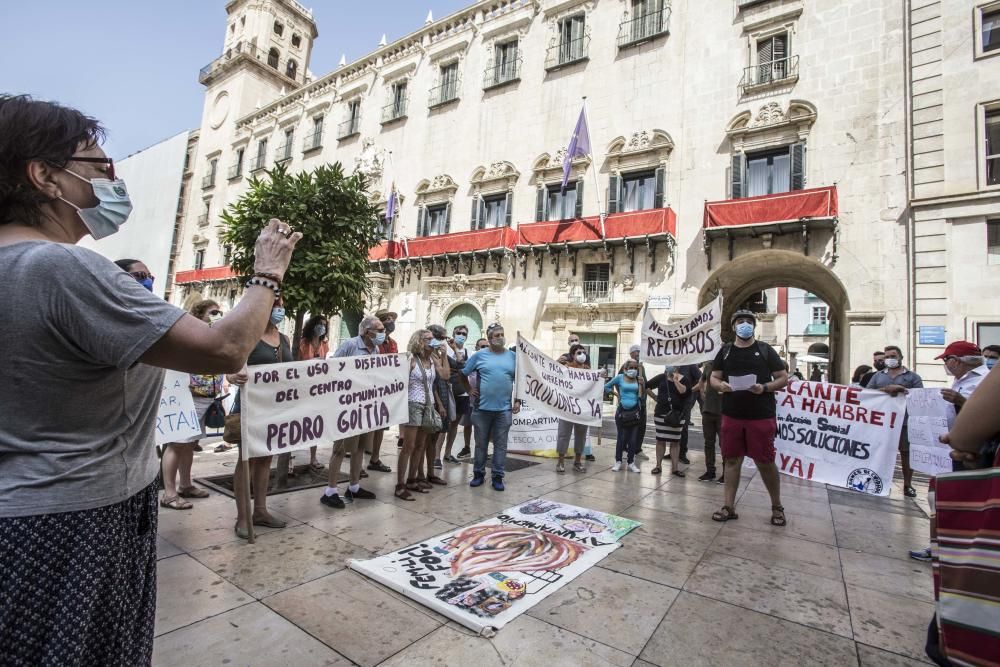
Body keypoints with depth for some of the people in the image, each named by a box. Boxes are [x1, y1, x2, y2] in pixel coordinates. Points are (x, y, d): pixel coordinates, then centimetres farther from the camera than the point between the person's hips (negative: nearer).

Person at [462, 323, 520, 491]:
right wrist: (469, 390, 4)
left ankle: (498, 477, 17)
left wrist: (518, 401, 4)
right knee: (481, 444, 11)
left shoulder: (513, 356, 6)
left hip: (504, 409, 1)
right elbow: (462, 374, 10)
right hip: (482, 407, -1)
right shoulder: (479, 355, 1)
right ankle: (478, 474, 25)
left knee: (500, 444, 7)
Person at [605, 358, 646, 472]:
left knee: (633, 438, 6)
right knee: (621, 437, 4)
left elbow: (641, 397, -1)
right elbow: (606, 386, 6)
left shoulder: (639, 379, 3)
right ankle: (618, 461, 15)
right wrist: (616, 394, 0)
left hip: (635, 411, 2)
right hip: (622, 411, -2)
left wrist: (641, 384, -10)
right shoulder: (620, 377, -3)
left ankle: (631, 463, 16)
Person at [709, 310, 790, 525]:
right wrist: (720, 385, -13)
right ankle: (729, 507, 17)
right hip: (732, 415, 2)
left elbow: (783, 378, 3)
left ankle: (777, 507, 25)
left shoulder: (765, 350, 3)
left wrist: (764, 388, -16)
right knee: (732, 460, 7)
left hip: (761, 416, -2)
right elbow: (713, 378, 10)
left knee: (765, 462, 4)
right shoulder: (725, 351, 8)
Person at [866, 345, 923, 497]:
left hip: (904, 421, -2)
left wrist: (901, 389, -16)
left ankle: (907, 485, 13)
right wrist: (884, 390, -13)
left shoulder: (912, 376, 7)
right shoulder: (878, 375, 13)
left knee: (906, 452, 3)